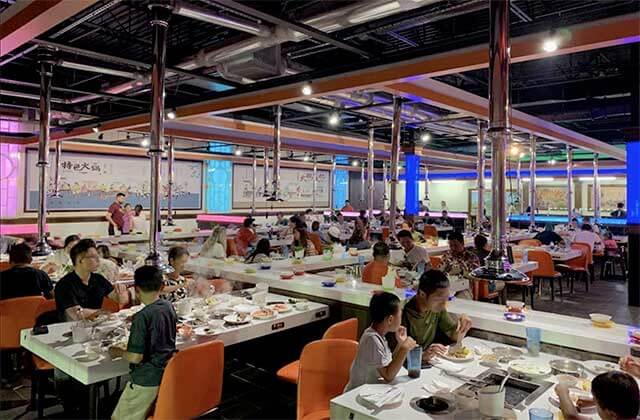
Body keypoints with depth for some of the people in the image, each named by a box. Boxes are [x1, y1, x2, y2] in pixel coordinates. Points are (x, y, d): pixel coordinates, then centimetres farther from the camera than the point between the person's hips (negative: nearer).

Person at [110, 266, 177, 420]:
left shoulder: (142, 316, -21)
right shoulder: (169, 307, 0)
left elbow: (135, 357, -20)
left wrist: (118, 352, -1)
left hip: (147, 380, -8)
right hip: (168, 374, 8)